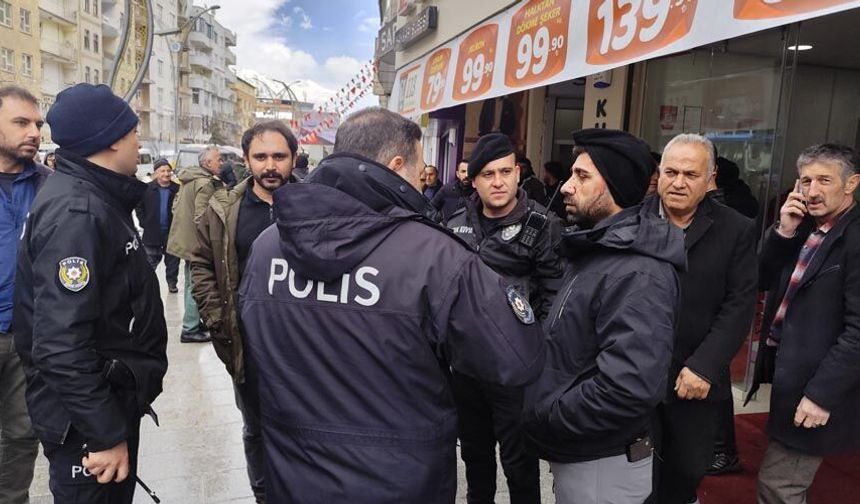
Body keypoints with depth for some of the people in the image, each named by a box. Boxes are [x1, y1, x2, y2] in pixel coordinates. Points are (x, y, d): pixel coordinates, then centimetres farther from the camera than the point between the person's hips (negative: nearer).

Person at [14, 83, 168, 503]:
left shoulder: (96, 199, 7)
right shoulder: (75, 212, -25)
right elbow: (61, 346, -30)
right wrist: (106, 434, -25)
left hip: (113, 397, 9)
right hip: (86, 420, -9)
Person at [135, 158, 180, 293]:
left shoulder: (177, 189, -5)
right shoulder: (147, 189, -3)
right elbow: (139, 207, 5)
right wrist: (144, 223, -2)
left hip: (172, 232, 0)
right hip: (152, 233, 0)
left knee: (172, 260, 11)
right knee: (150, 260, 9)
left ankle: (172, 283, 24)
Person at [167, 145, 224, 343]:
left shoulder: (188, 180, 12)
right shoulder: (206, 183, -19)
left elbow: (176, 206, 19)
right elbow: (201, 217, -24)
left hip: (184, 239, 10)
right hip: (196, 242, -10)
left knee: (191, 284, 18)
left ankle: (193, 323, 29)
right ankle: (190, 329, 5)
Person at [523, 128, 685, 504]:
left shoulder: (638, 273, -25)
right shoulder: (596, 251, 7)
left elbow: (629, 389, -34)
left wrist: (541, 417, -22)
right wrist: (540, 408, 4)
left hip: (603, 462, -9)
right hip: (574, 451, 9)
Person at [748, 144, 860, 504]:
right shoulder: (803, 228, 8)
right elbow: (763, 281, 6)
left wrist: (822, 394, -22)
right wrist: (784, 232, -7)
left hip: (814, 385, -8)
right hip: (786, 371, 8)